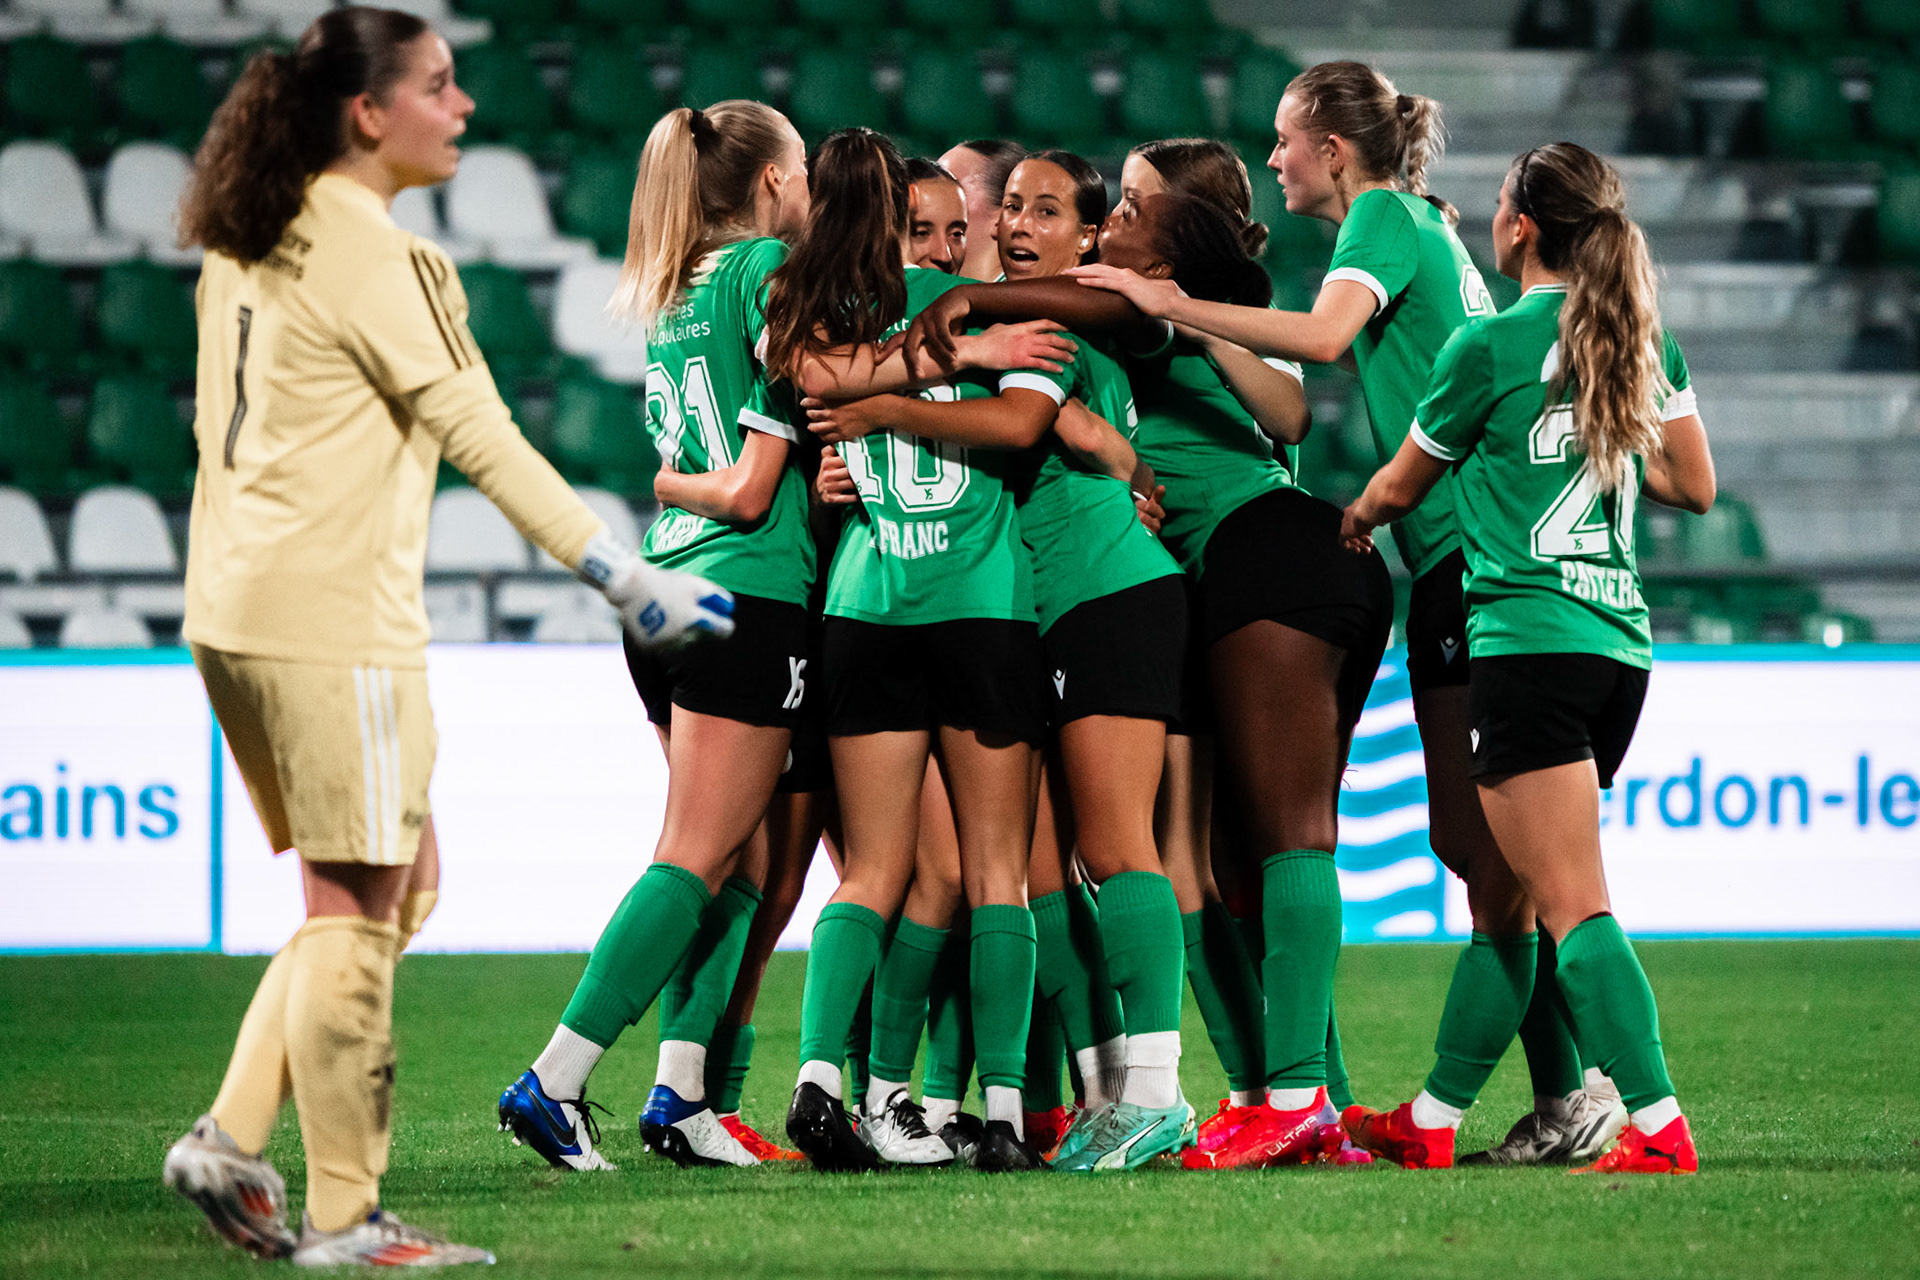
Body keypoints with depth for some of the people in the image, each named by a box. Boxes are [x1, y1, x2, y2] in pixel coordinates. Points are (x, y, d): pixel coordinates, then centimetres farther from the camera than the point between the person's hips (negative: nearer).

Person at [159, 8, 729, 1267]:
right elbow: (477, 430, -17)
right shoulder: (367, 252, -13)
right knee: (356, 905, -3)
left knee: (396, 888, 15)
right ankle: (343, 1217, 1)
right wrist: (620, 572, -17)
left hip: (238, 612, 9)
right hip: (333, 613, -9)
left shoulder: (249, 247, 14)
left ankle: (231, 1141, 9)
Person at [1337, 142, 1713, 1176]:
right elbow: (1695, 485, 15)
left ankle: (1660, 1129, -19)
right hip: (1621, 643, 8)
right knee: (1510, 898, 15)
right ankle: (1430, 1123, 24)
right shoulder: (1642, 340, 10)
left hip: (1527, 639, -8)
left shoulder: (1490, 347, -7)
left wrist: (1352, 523, 28)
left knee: (1570, 908, -10)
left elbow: (1398, 488, 6)